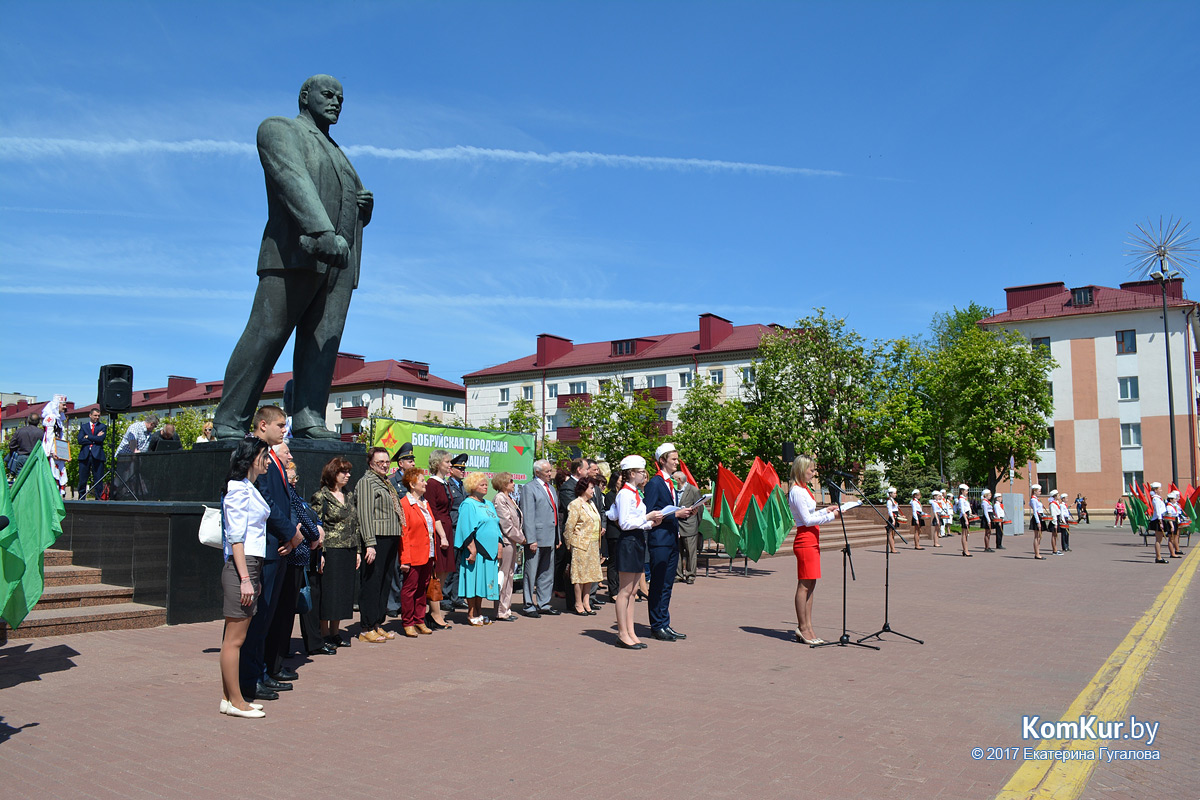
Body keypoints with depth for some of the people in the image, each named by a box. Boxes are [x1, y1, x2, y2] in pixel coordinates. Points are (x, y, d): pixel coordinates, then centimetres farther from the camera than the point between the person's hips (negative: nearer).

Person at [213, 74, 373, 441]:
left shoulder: (337, 154, 33)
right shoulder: (278, 129, 9)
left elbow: (357, 214, 33)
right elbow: (294, 180, -12)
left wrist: (366, 207, 6)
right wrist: (323, 232, -29)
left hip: (340, 263, 7)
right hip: (297, 253, -7)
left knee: (323, 342, -5)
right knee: (264, 338, -11)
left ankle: (308, 419, -11)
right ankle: (229, 424, -9)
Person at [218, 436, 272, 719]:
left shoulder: (249, 489, 18)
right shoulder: (239, 489, -11)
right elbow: (236, 537, -17)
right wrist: (245, 578, -20)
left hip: (250, 566, 10)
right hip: (240, 567, -10)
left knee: (234, 637, 13)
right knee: (234, 639, -2)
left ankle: (228, 698, 19)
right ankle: (235, 701, 5)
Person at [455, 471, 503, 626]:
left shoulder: (488, 504, 17)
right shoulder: (468, 504, -7)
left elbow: (496, 525, 20)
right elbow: (467, 529, -14)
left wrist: (498, 546, 11)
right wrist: (473, 550, -20)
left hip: (489, 550, 7)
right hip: (475, 550, -7)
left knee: (484, 580, 10)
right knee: (474, 578, -3)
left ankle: (479, 612, 17)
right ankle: (471, 614, 5)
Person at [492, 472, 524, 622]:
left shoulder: (509, 499, 16)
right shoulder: (499, 499, -13)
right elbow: (506, 524, -16)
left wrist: (521, 537, 5)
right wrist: (520, 538, -10)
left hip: (512, 542, 10)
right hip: (505, 542, -10)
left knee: (509, 575, 13)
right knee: (503, 576, -4)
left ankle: (507, 610, 21)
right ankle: (501, 612, 3)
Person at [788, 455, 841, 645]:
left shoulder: (804, 490, 16)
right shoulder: (797, 492, -14)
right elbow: (807, 520, -17)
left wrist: (826, 510, 15)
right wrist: (831, 516, -15)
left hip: (812, 541, 10)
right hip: (805, 541, -10)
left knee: (810, 585, 10)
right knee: (804, 585, -5)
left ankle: (807, 628, 15)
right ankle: (803, 629, 0)